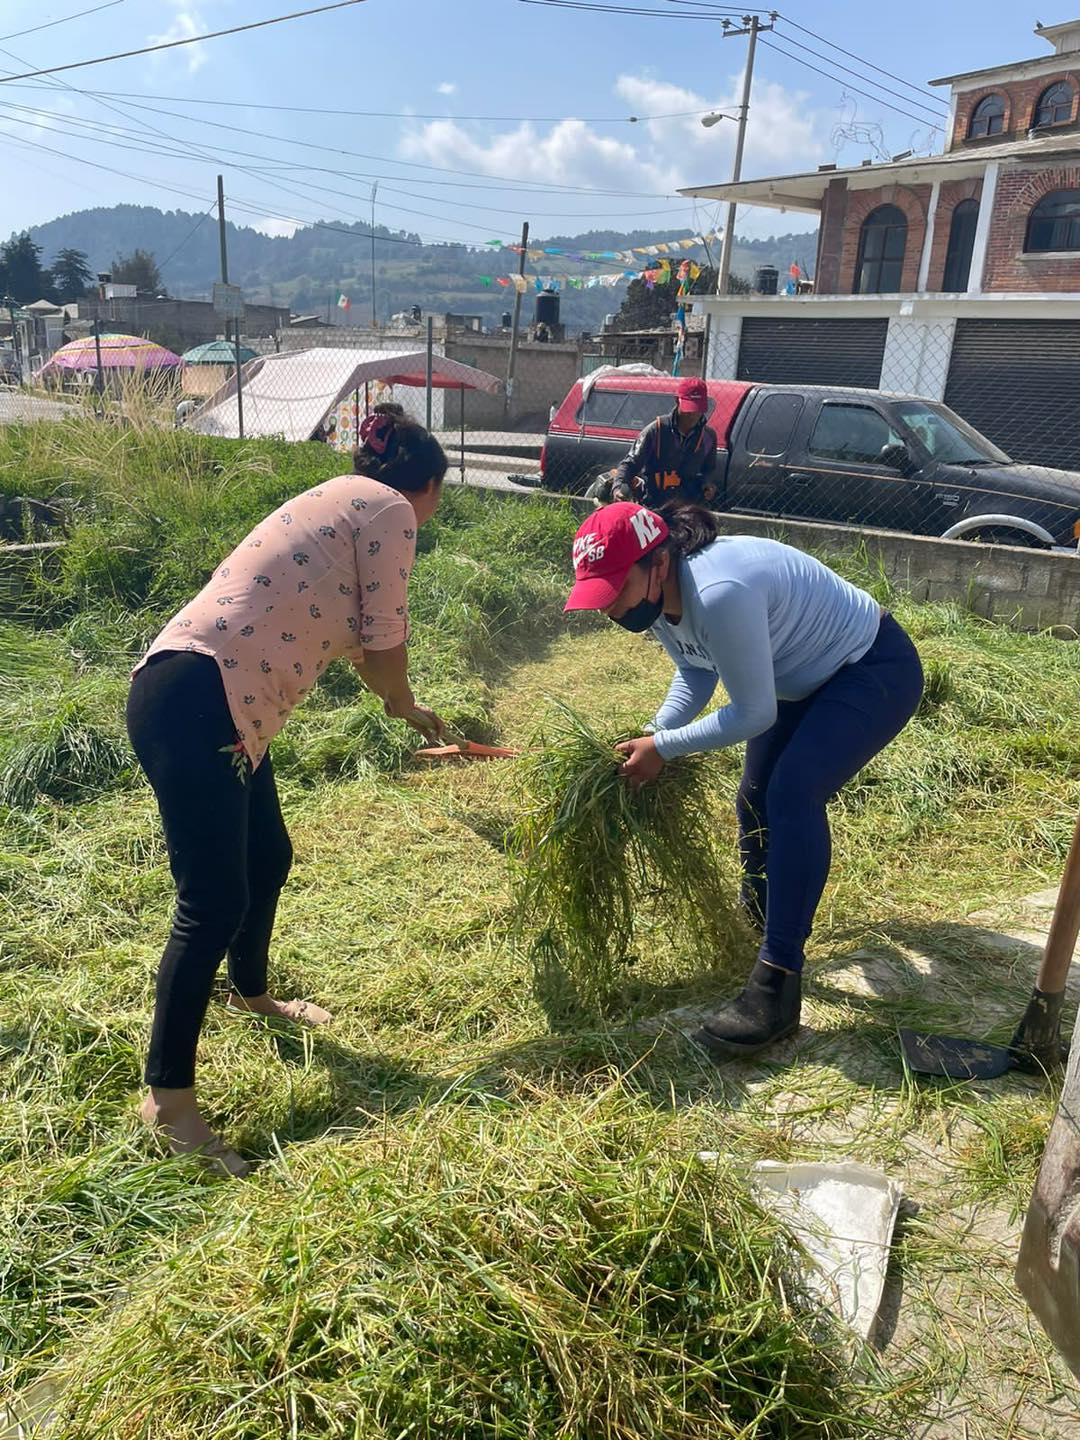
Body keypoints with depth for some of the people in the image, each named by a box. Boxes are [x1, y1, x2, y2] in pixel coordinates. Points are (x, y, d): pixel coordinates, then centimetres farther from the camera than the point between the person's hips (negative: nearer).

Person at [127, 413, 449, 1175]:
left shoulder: (343, 502, 23)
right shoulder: (388, 510, -5)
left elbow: (353, 636, 33)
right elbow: (385, 641, -5)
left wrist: (410, 710, 42)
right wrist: (403, 704, 17)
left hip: (223, 704, 10)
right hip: (195, 701, -10)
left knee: (267, 856, 24)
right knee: (214, 904, -6)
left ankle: (251, 992, 47)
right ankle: (168, 1098, 7)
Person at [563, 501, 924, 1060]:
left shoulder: (719, 594, -38)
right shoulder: (658, 595, -10)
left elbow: (753, 714, -29)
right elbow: (695, 676, 6)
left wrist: (664, 748, -21)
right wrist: (652, 736, -8)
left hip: (876, 671, -9)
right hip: (805, 676, 10)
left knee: (793, 795, -27)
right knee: (756, 797, 16)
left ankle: (777, 987, -21)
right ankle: (757, 923, 43)